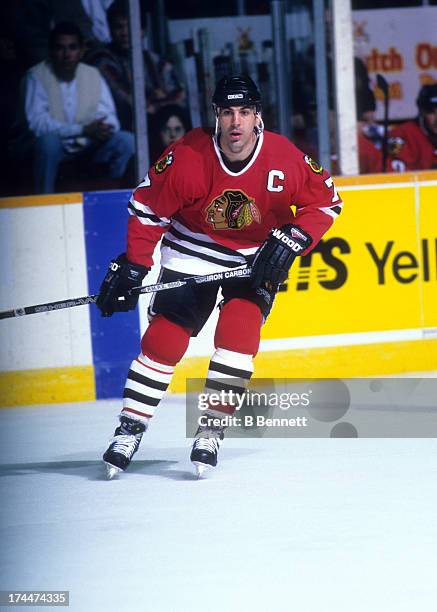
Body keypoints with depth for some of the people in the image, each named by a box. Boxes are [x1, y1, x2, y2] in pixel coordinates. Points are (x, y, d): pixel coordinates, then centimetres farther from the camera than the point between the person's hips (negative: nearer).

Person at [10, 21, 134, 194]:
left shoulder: (93, 75, 0)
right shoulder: (36, 76, -12)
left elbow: (110, 118, -5)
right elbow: (36, 123, -23)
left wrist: (102, 129, -31)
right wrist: (83, 130, -29)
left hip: (87, 147, 4)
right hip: (53, 148, -4)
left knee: (126, 140, -17)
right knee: (48, 140, -37)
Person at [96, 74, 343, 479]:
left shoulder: (285, 160, -21)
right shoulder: (187, 157, -23)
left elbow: (324, 200, -5)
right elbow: (148, 207, -11)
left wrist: (291, 240, -17)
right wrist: (131, 266, -13)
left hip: (257, 258, 0)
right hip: (193, 251, 0)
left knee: (239, 330, -20)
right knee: (164, 337, -7)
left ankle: (211, 429, -10)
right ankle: (130, 429, 4)